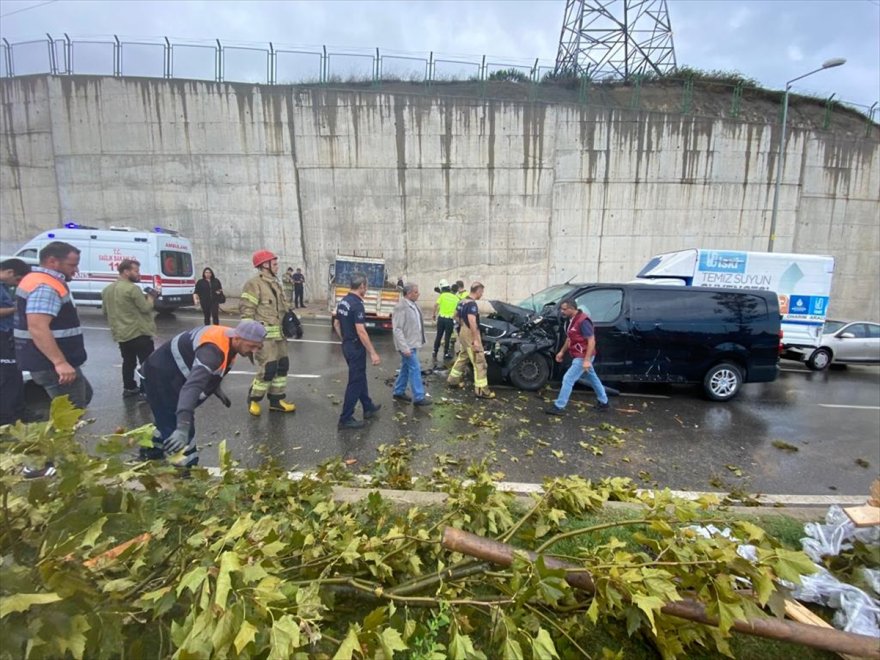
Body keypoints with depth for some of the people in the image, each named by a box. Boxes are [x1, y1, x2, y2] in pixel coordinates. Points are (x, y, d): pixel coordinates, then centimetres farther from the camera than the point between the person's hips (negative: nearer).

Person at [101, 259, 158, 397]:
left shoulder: (107, 290, 12)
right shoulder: (132, 288, -16)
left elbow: (106, 313, 18)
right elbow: (146, 308, -16)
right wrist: (151, 297, 0)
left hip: (120, 334, 8)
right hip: (139, 333, -8)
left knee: (128, 362, 16)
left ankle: (129, 388, 21)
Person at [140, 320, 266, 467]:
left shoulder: (229, 341, -8)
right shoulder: (213, 350, -38)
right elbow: (192, 386, -50)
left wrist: (216, 389, 13)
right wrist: (182, 428, -56)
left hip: (175, 373, 10)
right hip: (161, 375, -10)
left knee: (168, 420, 30)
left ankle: (153, 450, 54)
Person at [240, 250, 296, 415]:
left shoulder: (275, 283, 16)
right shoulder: (254, 283, -12)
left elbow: (283, 306, 23)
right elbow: (246, 310, -16)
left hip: (279, 333, 9)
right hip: (264, 334, -9)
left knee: (282, 365, 11)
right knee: (269, 368, -10)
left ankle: (276, 400, 22)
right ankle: (253, 400, 12)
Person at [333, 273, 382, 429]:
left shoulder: (343, 301, 6)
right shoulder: (357, 304, -22)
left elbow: (336, 324, 14)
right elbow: (361, 332, -26)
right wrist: (373, 353, -23)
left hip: (347, 346, 10)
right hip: (356, 348, -10)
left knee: (360, 377, 21)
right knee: (355, 382, 0)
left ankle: (368, 407, 36)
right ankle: (346, 418, 8)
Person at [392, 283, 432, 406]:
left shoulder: (413, 305, 8)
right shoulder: (401, 307, -20)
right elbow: (397, 329, -22)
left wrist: (418, 341, 18)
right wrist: (404, 347, -25)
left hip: (412, 343, 9)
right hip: (407, 345, -9)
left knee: (406, 369, 17)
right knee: (415, 369, -4)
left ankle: (398, 392, 30)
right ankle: (419, 397, 6)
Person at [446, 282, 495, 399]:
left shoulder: (462, 301, 9)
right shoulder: (472, 304, -21)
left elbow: (456, 316, 21)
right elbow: (472, 322, -30)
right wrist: (476, 340, -29)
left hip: (463, 333, 10)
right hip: (470, 335, -10)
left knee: (462, 357, 23)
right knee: (479, 362, -6)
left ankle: (453, 380, 33)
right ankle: (481, 390, -4)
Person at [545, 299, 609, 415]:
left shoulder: (583, 321, -23)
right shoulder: (571, 320, 6)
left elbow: (591, 341, -24)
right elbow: (569, 338, 19)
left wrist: (587, 360, -27)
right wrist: (562, 351, 17)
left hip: (582, 357, -10)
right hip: (580, 356, 10)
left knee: (567, 379, -8)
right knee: (593, 379, 21)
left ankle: (558, 407, 0)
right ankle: (604, 402, 37)